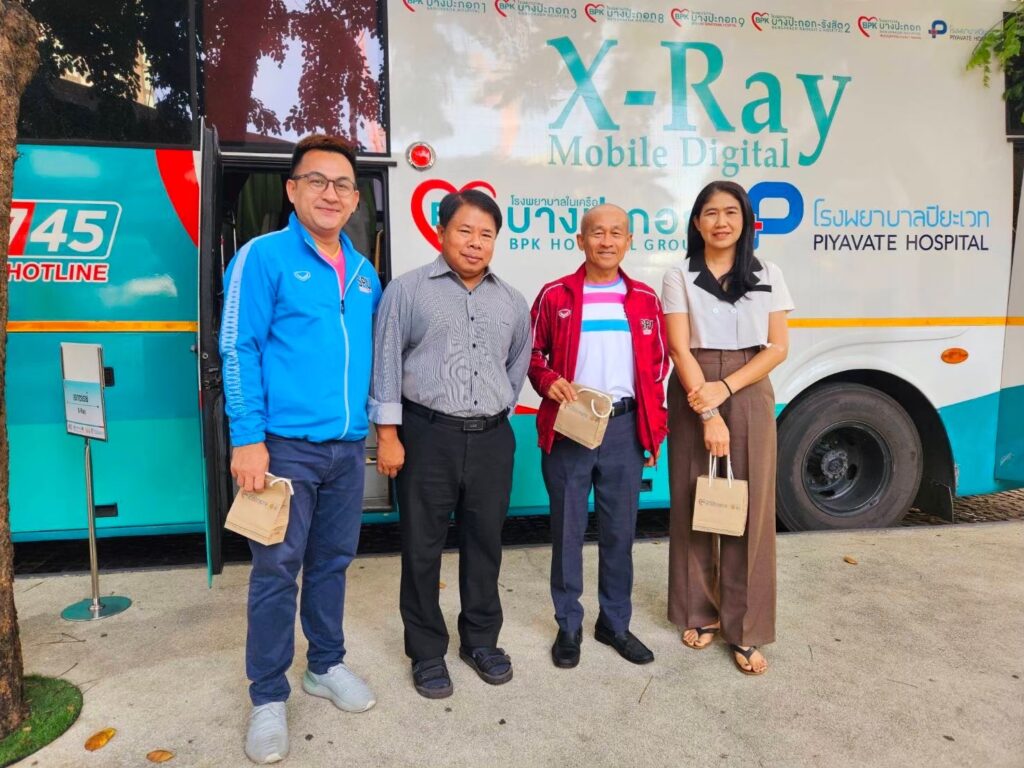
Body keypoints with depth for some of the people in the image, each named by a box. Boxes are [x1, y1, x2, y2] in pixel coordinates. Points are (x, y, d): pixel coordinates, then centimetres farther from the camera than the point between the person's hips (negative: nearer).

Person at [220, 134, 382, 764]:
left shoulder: (365, 272, 12)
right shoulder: (264, 256, -5)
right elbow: (239, 350, -9)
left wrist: (375, 427, 12)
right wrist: (247, 437, -16)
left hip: (348, 447, 5)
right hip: (285, 444, -5)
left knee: (332, 562, 16)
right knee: (277, 570, 3)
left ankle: (327, 665, 34)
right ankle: (269, 697, 19)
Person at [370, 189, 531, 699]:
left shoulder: (513, 302, 10)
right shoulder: (408, 289, -1)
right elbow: (386, 363, -4)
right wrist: (387, 433, -7)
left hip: (492, 438, 4)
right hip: (427, 435, -3)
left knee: (485, 542, 13)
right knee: (422, 547, 6)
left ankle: (481, 640, 31)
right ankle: (427, 651, 23)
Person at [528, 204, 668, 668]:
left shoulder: (645, 299, 6)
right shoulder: (555, 295, -1)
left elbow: (658, 365, 10)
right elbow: (533, 354, 6)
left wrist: (655, 430, 7)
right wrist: (548, 381, -15)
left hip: (624, 427, 2)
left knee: (620, 530, 11)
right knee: (567, 530, 7)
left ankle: (615, 623, 29)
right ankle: (568, 625, 24)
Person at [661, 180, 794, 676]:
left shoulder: (768, 276, 6)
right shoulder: (679, 278, 2)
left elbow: (777, 348, 1)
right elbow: (680, 349, -6)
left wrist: (726, 387, -13)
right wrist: (708, 413, -15)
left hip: (749, 396, 1)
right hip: (693, 397, 0)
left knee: (751, 508, 1)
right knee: (693, 504, 6)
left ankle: (746, 629, 13)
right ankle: (699, 612, 22)